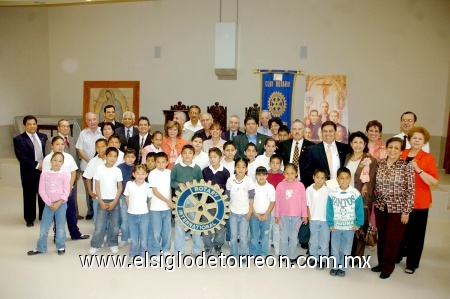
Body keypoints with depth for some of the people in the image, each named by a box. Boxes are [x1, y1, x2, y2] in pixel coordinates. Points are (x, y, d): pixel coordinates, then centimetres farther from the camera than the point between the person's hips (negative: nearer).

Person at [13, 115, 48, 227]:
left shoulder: (43, 137, 10)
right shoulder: (19, 139, -4)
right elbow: (22, 157, -12)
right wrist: (37, 165, -17)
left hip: (44, 170, 3)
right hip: (29, 172, -3)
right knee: (29, 197, 6)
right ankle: (30, 219, 20)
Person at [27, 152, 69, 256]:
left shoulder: (63, 175, -5)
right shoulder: (45, 174, -2)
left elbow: (66, 191, -7)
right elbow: (41, 190, -4)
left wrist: (58, 203, -15)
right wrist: (50, 203, -10)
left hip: (61, 204, -2)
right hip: (48, 204, 2)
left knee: (60, 227, 7)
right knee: (44, 227, 10)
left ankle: (61, 247, 22)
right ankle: (40, 248, 25)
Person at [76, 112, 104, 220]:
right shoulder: (83, 133, 5)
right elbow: (80, 150, 2)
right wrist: (89, 161, -10)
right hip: (86, 166, 2)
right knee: (89, 190, 11)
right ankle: (90, 211, 24)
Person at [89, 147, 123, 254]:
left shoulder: (118, 171, -2)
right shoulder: (99, 169, -5)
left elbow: (120, 188, 1)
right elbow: (97, 186, -3)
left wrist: (114, 202, -7)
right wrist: (101, 201, -7)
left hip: (114, 201, 1)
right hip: (102, 201, -1)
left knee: (114, 225, 7)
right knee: (99, 225, 0)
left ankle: (113, 244, 22)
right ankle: (95, 245, 14)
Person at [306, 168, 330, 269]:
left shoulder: (328, 190, -12)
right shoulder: (309, 189, -3)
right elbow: (308, 205, 4)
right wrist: (309, 217, 2)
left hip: (325, 220, -2)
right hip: (313, 219, 2)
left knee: (324, 242, 7)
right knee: (313, 241, 14)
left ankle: (322, 260, 21)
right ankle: (314, 258, 28)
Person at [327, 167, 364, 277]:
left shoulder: (355, 193, -13)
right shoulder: (332, 193, -11)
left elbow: (359, 210, -6)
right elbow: (329, 210, -5)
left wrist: (358, 223, -6)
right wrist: (330, 224, -7)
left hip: (350, 227, -1)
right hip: (336, 226, 1)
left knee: (346, 249, 12)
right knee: (335, 248, 12)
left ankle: (343, 267, 27)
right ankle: (335, 266, 28)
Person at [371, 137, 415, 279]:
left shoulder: (407, 167, -9)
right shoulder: (380, 164, 2)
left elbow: (410, 191, -9)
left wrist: (406, 211, -10)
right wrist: (373, 202, 6)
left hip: (398, 209, -3)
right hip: (380, 207, 4)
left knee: (392, 239, 6)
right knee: (381, 237, 14)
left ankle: (388, 267, 22)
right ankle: (381, 263, 31)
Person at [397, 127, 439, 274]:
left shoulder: (428, 158, -5)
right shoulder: (401, 155, 4)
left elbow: (434, 182, -15)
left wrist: (418, 169, -23)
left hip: (419, 203, -3)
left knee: (416, 234, 7)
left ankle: (412, 263, 23)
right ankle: (397, 256, 34)